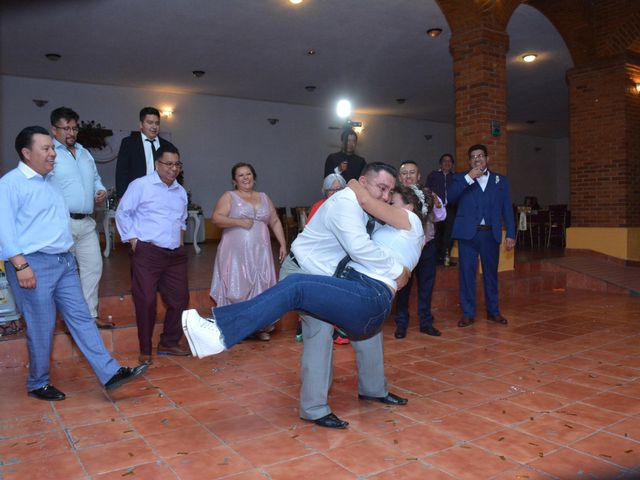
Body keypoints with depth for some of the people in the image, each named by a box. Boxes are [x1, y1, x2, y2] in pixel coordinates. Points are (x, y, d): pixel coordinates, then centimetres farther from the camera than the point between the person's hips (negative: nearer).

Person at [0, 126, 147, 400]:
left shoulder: (50, 182, 18)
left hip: (64, 262, 8)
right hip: (34, 265, -7)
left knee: (81, 318, 5)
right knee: (41, 328, 2)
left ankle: (110, 373, 5)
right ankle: (38, 385, 21)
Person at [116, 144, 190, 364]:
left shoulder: (181, 191, 16)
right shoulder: (141, 185, -4)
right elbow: (122, 213, -1)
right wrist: (132, 239, -5)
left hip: (175, 254, 6)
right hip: (147, 253, -6)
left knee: (180, 299, 6)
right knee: (146, 301, -3)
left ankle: (169, 343, 22)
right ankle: (145, 350, 11)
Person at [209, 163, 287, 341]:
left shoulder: (264, 197, 16)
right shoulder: (229, 197, 3)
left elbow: (275, 222, 15)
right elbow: (216, 218, -9)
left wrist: (283, 244, 6)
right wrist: (239, 222, -19)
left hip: (260, 253, 4)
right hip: (236, 253, -4)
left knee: (260, 287, 4)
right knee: (237, 288, -2)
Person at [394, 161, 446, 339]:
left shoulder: (428, 195, 2)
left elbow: (439, 217, -5)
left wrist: (436, 203, -24)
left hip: (427, 246, 3)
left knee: (426, 286, 12)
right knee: (403, 286, 5)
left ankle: (426, 323, 26)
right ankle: (401, 324, 18)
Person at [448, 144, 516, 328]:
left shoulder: (500, 180, 13)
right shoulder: (461, 178, 10)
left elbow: (507, 208, 9)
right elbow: (451, 198, -8)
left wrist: (511, 234, 2)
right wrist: (469, 178, -14)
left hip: (490, 234, 1)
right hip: (468, 233, -1)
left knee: (491, 273, 9)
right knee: (467, 272, 0)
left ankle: (493, 311, 21)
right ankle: (468, 313, 8)